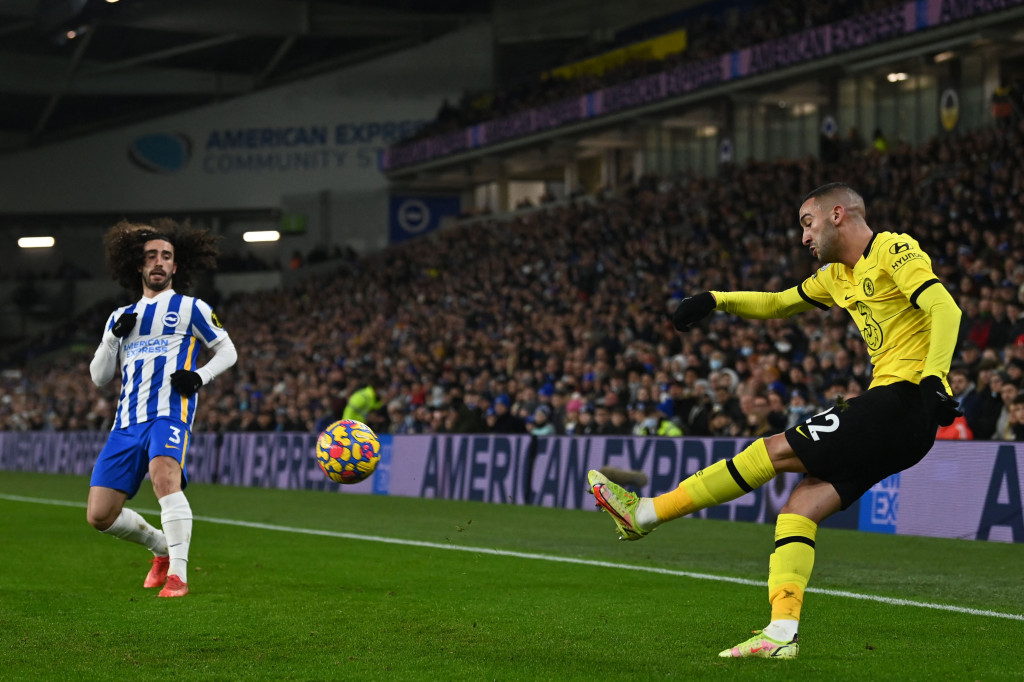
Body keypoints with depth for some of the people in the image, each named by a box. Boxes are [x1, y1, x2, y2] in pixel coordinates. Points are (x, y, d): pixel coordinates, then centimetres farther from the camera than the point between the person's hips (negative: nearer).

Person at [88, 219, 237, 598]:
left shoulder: (190, 308, 10)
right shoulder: (121, 317, 22)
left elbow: (227, 350, 14)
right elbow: (99, 377, 19)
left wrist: (200, 376, -6)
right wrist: (115, 335, 2)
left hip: (169, 414, -5)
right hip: (126, 423, 5)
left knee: (164, 477, -36)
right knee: (99, 516, -2)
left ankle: (178, 575, -35)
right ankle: (162, 548, 23)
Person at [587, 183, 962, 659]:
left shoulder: (894, 251, -5)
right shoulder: (838, 276, 23)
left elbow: (945, 308, -17)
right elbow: (776, 303, 31)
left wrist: (934, 379, -29)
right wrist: (715, 300, 15)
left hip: (903, 400, -9)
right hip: (898, 419, 9)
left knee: (777, 451, -8)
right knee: (800, 506, -2)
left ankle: (644, 513, -3)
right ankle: (781, 633, -9)